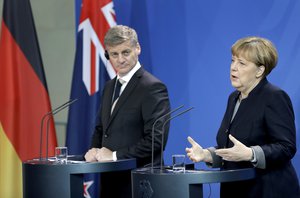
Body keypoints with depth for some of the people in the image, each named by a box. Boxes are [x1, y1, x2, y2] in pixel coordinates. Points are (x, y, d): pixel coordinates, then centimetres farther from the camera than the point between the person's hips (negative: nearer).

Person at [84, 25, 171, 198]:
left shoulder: (153, 87, -13)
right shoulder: (109, 87, 14)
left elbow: (156, 139, -19)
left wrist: (115, 155, -16)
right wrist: (94, 150, 1)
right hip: (110, 181, 7)